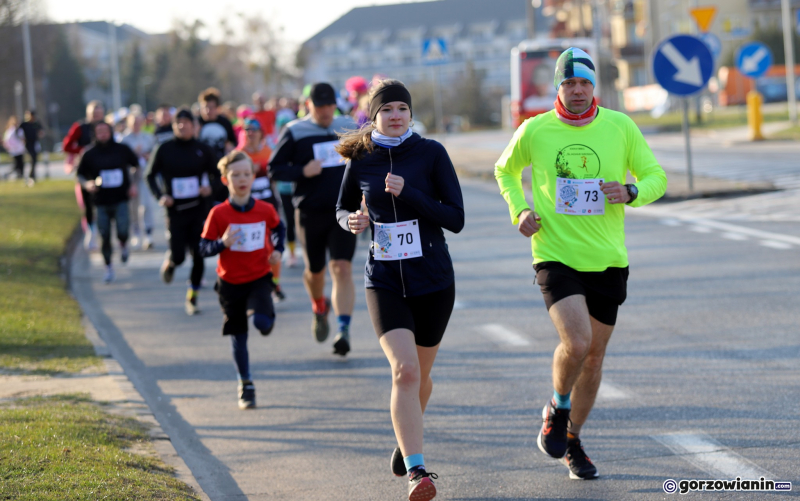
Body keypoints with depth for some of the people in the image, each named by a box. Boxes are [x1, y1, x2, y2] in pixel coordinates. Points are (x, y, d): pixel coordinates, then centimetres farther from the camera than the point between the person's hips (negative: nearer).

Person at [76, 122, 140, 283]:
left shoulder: (122, 150, 1)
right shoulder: (90, 154, 0)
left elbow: (138, 165, 15)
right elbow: (80, 175, 8)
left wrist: (135, 185, 3)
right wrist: (87, 184, -14)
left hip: (121, 199, -1)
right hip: (101, 202, 1)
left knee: (122, 231, -19)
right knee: (105, 237, 3)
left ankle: (123, 246, 17)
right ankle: (108, 268, 21)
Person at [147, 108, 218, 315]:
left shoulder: (202, 149, 1)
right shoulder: (164, 149, -3)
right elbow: (151, 175, 5)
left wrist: (210, 187, -10)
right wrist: (160, 196, -9)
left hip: (198, 209, 1)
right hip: (175, 210, -1)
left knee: (198, 255, -4)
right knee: (178, 256, -5)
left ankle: (192, 298, 10)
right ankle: (169, 261, 33)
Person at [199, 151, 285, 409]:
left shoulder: (265, 210, -4)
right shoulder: (218, 214, -10)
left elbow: (278, 228, 18)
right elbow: (204, 248, -7)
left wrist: (277, 250, 4)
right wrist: (223, 243, -25)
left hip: (259, 278, 0)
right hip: (230, 282, 0)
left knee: (262, 322, -26)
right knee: (238, 337, 8)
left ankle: (267, 318, 12)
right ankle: (246, 386, 23)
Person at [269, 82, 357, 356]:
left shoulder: (349, 128, 7)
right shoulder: (294, 132, -2)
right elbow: (274, 168, -1)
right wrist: (303, 172, -17)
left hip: (343, 211, 1)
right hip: (310, 213, 0)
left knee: (342, 268, -14)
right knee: (315, 270, 11)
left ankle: (344, 330, -17)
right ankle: (319, 308, 44)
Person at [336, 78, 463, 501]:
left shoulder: (431, 153, -5)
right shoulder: (360, 161, 1)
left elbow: (455, 219, -9)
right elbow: (343, 209, 18)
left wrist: (407, 193, -20)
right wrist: (351, 221, -6)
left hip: (433, 280, 1)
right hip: (385, 282, 0)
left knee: (418, 376, 15)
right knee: (404, 371, -20)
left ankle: (406, 439, 46)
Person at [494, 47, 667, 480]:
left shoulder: (620, 127, 0)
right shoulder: (534, 131, -2)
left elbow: (656, 177, 7)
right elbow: (505, 170, 17)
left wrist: (631, 192, -15)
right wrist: (519, 211, 0)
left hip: (607, 260, 3)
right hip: (556, 257, -3)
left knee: (594, 355, 11)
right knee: (577, 343, -22)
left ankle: (572, 441, 30)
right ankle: (557, 409, 9)